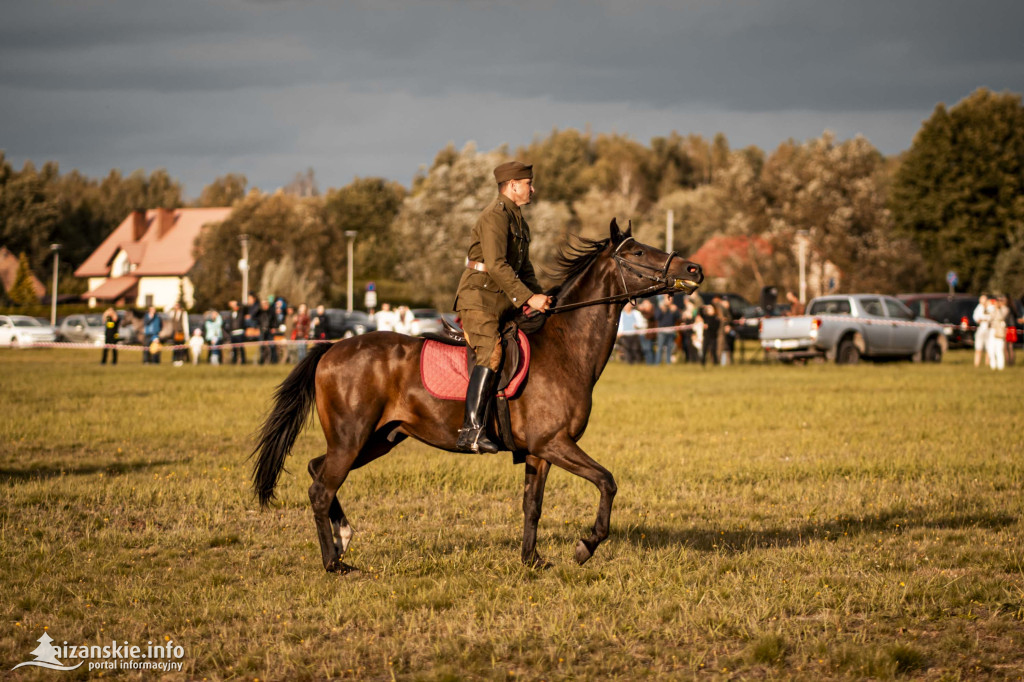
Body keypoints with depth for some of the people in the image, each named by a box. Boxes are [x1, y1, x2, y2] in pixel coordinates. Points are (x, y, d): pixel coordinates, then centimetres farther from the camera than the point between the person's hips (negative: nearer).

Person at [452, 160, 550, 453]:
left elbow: (523, 266, 26)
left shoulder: (518, 220, 21)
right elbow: (496, 265, -22)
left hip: (503, 300, 10)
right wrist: (528, 298, -22)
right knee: (491, 354, -25)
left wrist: (538, 296, 8)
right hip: (479, 298, -10)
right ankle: (472, 430, -33)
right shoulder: (495, 216, -12)